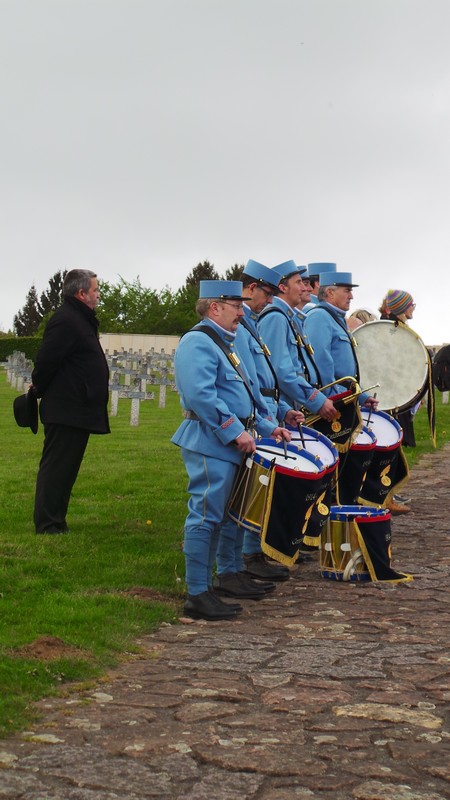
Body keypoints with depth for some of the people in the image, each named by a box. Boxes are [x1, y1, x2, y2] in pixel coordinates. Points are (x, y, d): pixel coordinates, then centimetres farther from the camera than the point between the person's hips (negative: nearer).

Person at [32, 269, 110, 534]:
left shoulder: (81, 319, 18)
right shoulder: (66, 320, -16)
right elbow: (47, 361, -19)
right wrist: (40, 388, -4)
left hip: (77, 411, 10)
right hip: (66, 410, -10)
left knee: (66, 469, 14)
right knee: (57, 467, -6)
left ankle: (56, 523, 22)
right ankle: (48, 526, -1)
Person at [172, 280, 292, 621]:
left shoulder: (224, 344, 20)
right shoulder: (198, 342, -13)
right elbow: (201, 394, -25)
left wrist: (267, 427, 16)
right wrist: (235, 432, -24)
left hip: (233, 444, 11)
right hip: (211, 444, -11)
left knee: (233, 512, 19)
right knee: (207, 515, -8)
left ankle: (227, 574, 33)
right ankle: (198, 594, -5)